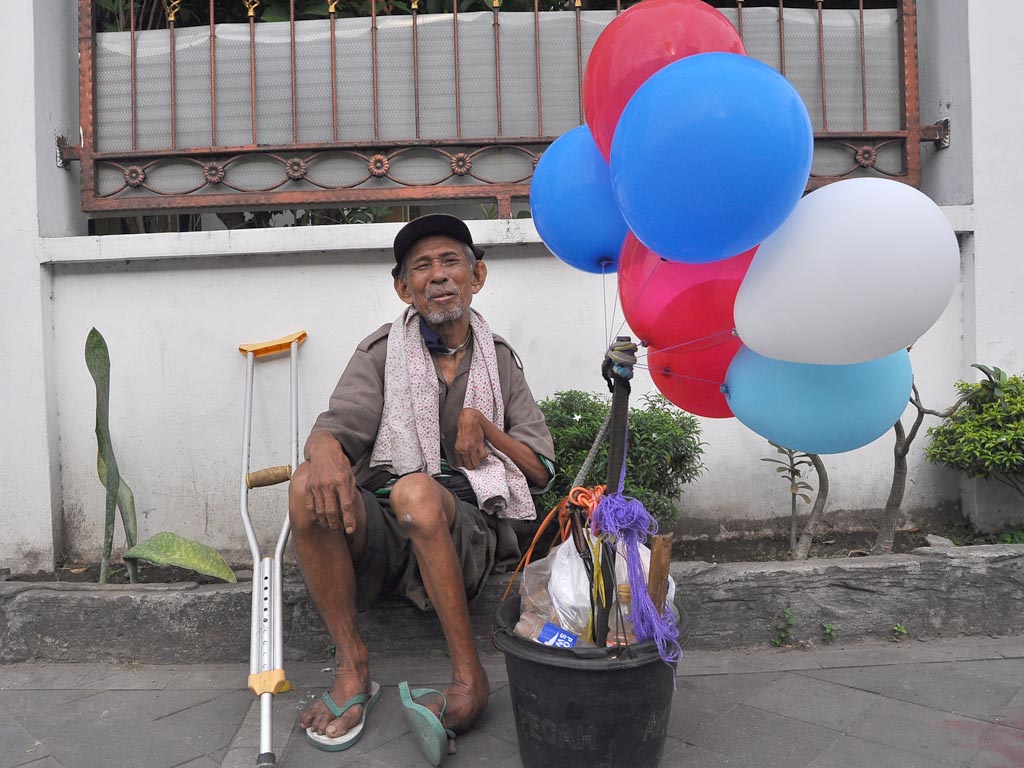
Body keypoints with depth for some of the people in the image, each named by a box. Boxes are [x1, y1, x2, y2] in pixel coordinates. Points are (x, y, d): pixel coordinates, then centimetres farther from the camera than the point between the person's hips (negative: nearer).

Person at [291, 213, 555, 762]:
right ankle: (352, 667, -17)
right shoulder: (382, 352, 11)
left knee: (417, 491, -35)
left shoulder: (499, 360, 14)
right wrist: (325, 449, -31)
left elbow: (541, 471, 11)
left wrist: (481, 423, -5)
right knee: (308, 484, -29)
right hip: (379, 528, 1)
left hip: (464, 529, -1)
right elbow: (336, 426, -6)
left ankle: (469, 677, -25)